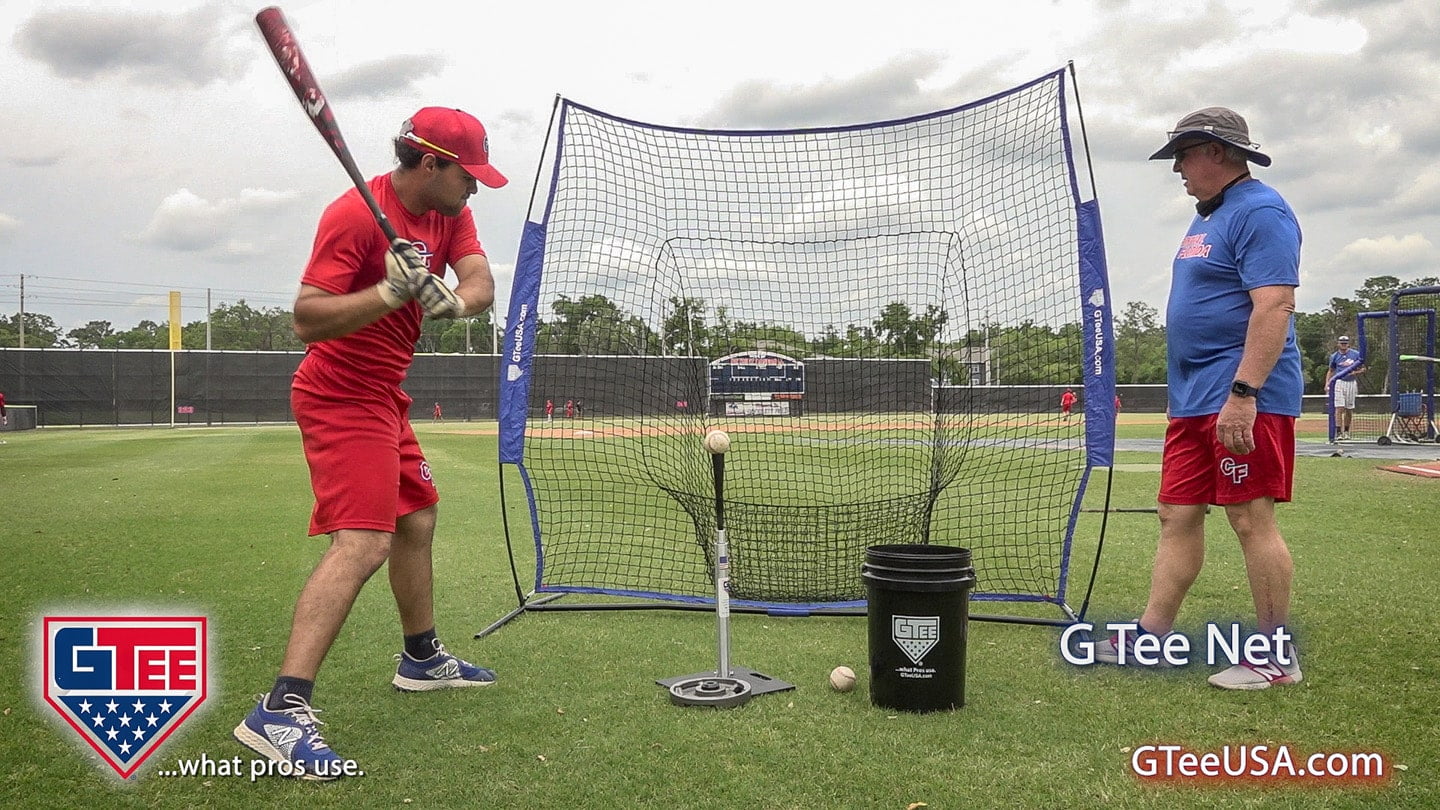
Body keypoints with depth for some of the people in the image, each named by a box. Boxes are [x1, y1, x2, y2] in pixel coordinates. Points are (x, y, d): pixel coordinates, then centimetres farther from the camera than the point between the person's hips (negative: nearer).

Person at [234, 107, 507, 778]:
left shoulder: (448, 214, 6)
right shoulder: (355, 215, -21)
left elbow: (481, 283, -9)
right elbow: (306, 321, -26)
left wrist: (454, 299, -31)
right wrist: (389, 292, -39)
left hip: (385, 396, 10)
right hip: (341, 395, -10)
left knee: (417, 521, 19)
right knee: (364, 542, -22)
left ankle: (421, 657, 37)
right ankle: (280, 709, -25)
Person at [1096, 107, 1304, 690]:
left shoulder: (1259, 211, -11)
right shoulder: (1207, 217, 20)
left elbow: (1275, 304, -21)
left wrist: (1243, 393, -27)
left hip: (1243, 400, -10)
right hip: (1193, 401, 10)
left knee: (1251, 519, -5)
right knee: (1177, 516, 9)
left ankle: (1278, 656, 6)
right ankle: (1151, 636, 15)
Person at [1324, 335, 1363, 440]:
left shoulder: (1356, 354, 4)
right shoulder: (1334, 356, 4)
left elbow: (1363, 369, 10)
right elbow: (1330, 371, 13)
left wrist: (1356, 372, -12)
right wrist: (1327, 383, 0)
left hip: (1351, 383, 1)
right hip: (1339, 382, -1)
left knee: (1349, 410, 7)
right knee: (1339, 408, -11)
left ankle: (1346, 431, 19)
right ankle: (1338, 432, -13)